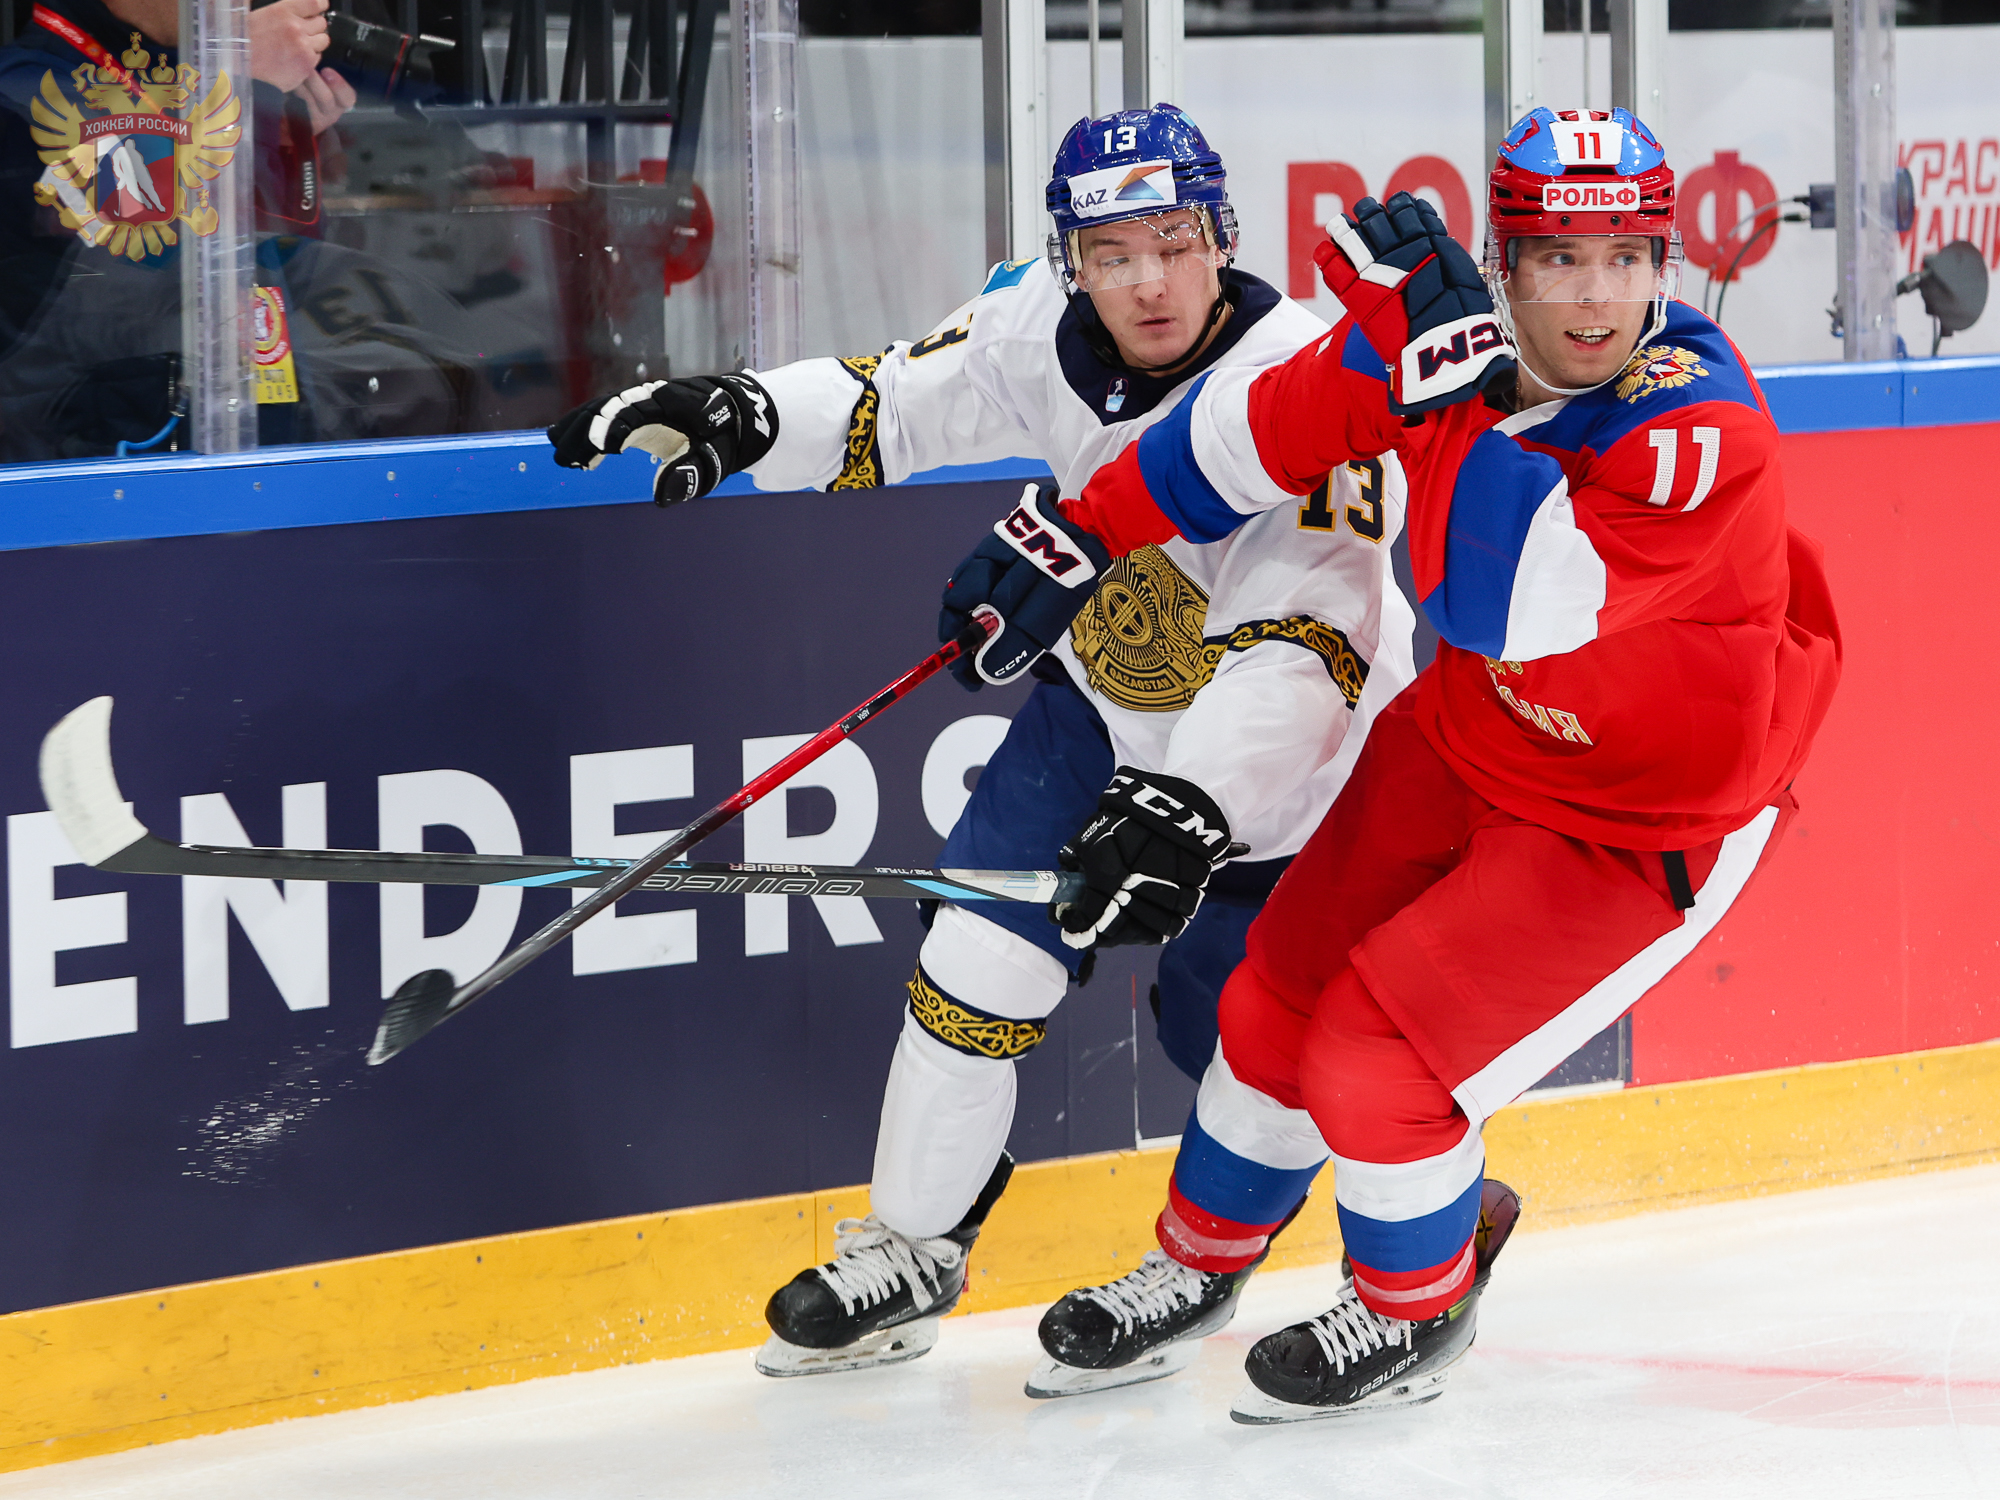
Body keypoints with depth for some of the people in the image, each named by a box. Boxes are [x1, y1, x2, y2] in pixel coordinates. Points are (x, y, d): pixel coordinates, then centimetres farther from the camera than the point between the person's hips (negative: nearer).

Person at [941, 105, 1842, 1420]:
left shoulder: (1705, 423, -33)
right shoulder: (1447, 334, -15)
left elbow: (1524, 614, -43)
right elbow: (1266, 427, 2)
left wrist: (1465, 382, -48)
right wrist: (1086, 530, 7)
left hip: (1641, 825, -6)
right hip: (1470, 743, 6)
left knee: (1375, 1059, -11)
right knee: (1280, 1002, 13)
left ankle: (1419, 1311, 18)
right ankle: (1199, 1262, 41)